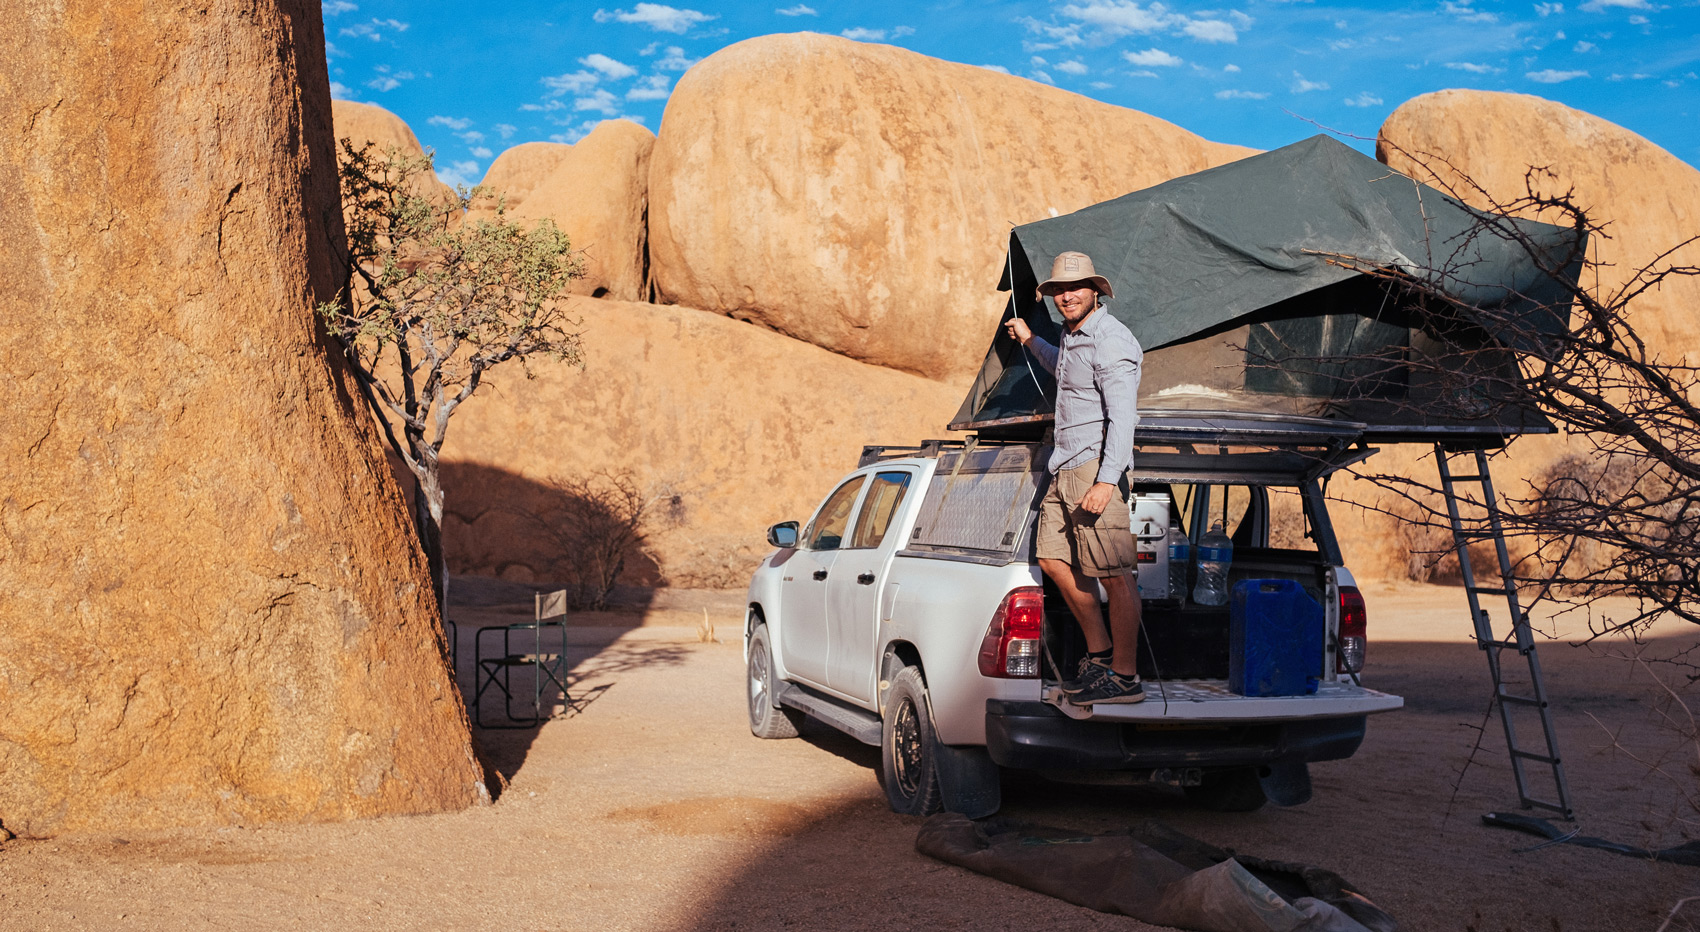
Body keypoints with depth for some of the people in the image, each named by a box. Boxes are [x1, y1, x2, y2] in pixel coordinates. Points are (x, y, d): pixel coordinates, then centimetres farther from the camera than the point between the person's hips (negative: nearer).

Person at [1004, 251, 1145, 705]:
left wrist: (1108, 480, -28)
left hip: (1096, 467, -10)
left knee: (1114, 574, -7)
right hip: (1064, 469, 10)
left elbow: (1122, 415, -20)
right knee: (1054, 561, 12)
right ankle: (1099, 653, 23)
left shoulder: (1111, 340, -13)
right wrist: (1031, 342, 36)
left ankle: (1125, 677, -3)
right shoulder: (1072, 335, 16)